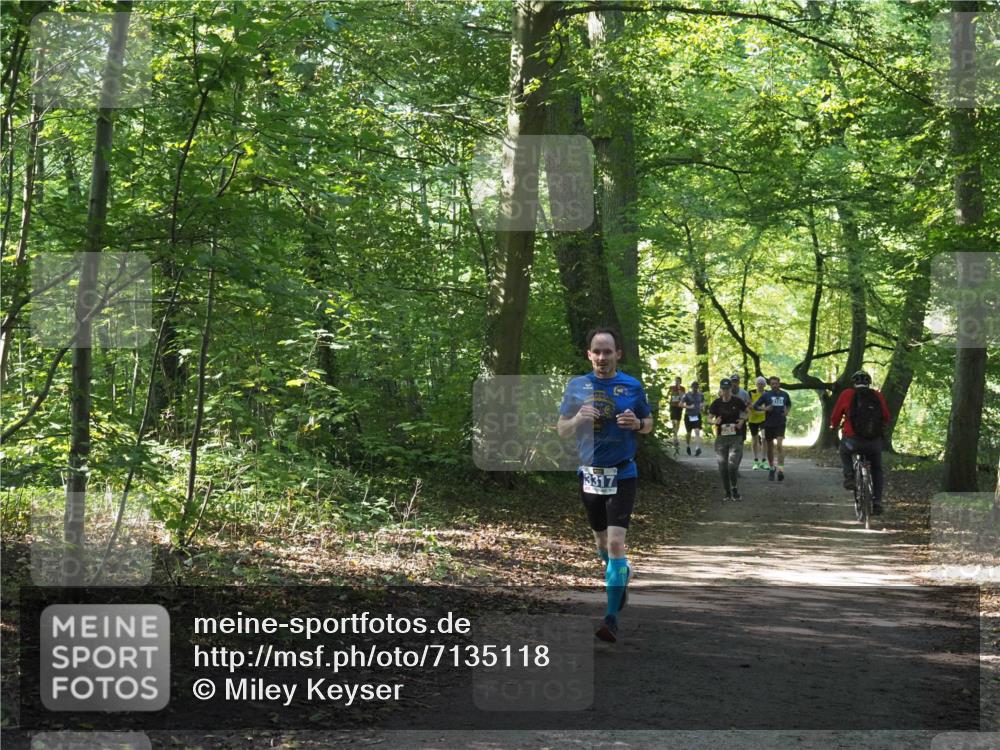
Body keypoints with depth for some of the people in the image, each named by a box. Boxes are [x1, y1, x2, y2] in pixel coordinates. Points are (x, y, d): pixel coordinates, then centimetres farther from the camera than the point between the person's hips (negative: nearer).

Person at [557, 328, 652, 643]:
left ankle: (612, 617, -12)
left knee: (615, 542, -14)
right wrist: (578, 418, -15)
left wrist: (636, 423, -14)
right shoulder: (576, 386, 2)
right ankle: (622, 575, 47)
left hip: (622, 475, -3)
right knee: (602, 540, 17)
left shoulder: (632, 386, -2)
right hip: (589, 473, 3)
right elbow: (561, 430, 6)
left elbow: (649, 424, 9)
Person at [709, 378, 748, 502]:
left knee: (733, 465, -14)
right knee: (723, 467, 3)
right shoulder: (717, 403, -1)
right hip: (721, 437, 2)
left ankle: (734, 488, 9)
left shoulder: (738, 402, -3)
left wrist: (742, 420, -6)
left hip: (736, 437, -2)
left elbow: (745, 412, 14)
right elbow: (710, 418, 7)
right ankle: (727, 493, 16)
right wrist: (715, 421, -15)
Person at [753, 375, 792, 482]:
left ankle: (781, 470, -18)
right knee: (770, 447, 10)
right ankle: (771, 468, 27)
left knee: (780, 445, -16)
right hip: (769, 424, 1)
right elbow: (755, 405, 0)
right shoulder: (766, 395, 0)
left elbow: (789, 405, 25)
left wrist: (787, 411, 4)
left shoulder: (785, 395, 6)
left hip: (780, 423, 0)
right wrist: (765, 408, -17)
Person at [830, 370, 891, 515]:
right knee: (877, 469, 26)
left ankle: (849, 477, 14)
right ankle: (877, 502, 18)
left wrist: (834, 426, 31)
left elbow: (835, 416, 9)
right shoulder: (878, 396, 7)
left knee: (844, 450, 34)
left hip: (854, 440, -2)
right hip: (875, 442, 2)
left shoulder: (847, 394, 1)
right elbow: (886, 418, 16)